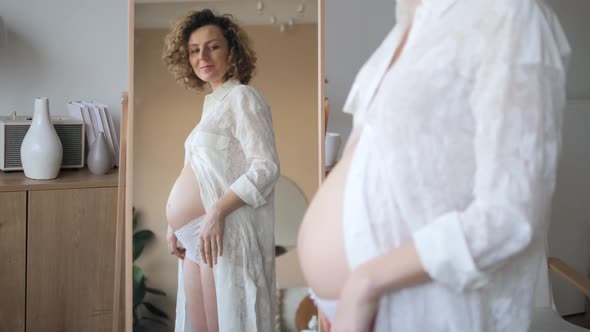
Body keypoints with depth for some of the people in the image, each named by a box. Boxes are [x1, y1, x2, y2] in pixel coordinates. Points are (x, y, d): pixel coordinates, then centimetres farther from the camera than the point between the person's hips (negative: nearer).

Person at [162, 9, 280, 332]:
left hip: (223, 235, -8)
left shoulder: (242, 97, -6)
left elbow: (266, 167, -17)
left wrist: (217, 212, -23)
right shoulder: (213, 102, 18)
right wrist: (175, 225, 17)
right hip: (195, 240, 9)